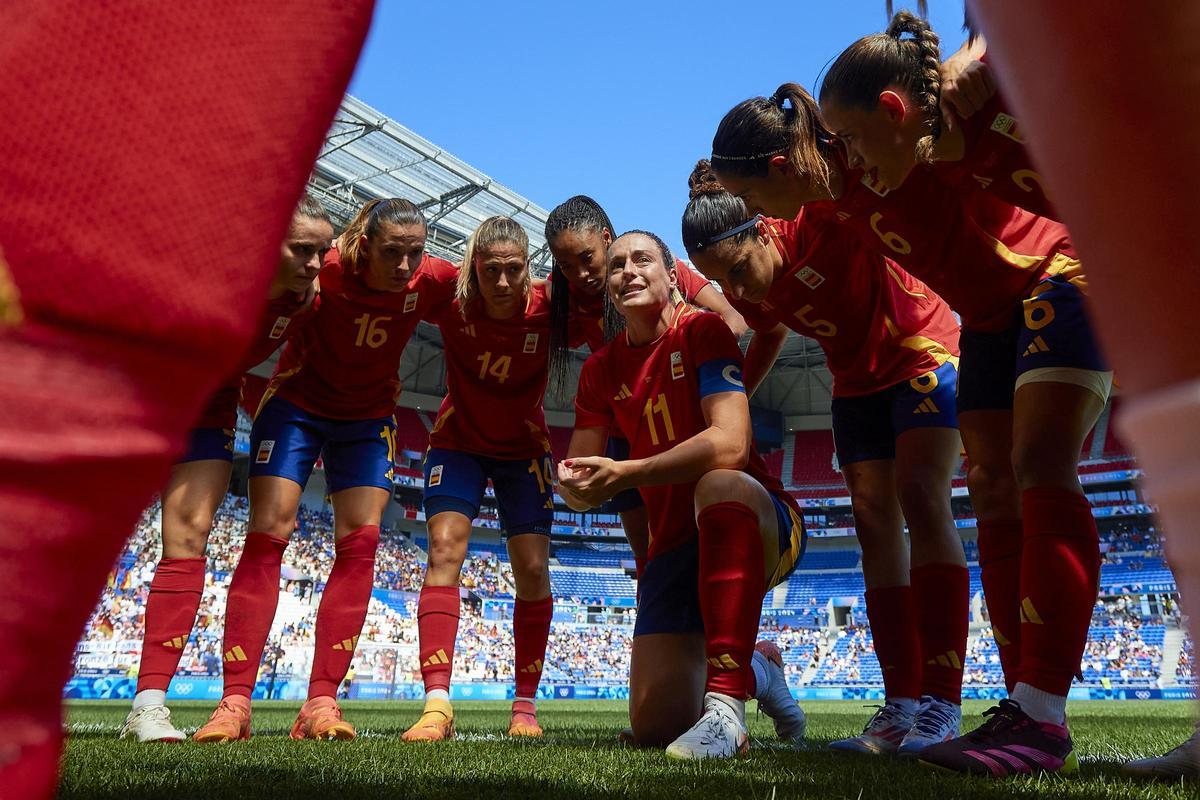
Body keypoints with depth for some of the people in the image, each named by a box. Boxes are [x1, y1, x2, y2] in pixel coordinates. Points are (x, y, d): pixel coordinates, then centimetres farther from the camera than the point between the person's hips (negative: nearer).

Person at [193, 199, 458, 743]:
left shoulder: (431, 281, -18)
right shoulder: (323, 269, -26)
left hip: (368, 417, 3)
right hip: (297, 404, -2)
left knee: (360, 542, -9)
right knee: (267, 534, -13)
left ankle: (320, 703, -7)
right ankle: (235, 702, -11)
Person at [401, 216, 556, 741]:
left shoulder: (548, 307, -22)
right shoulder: (452, 301, -22)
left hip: (524, 448, 1)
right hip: (458, 442, 0)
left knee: (533, 568, -5)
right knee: (445, 549, -18)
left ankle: (525, 704, 10)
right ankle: (437, 703, -20)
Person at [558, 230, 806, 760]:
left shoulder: (701, 330, -8)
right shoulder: (601, 370, 9)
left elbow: (730, 443, -23)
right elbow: (576, 486, 7)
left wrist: (623, 475, -27)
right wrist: (576, 486, -18)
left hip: (759, 526, -5)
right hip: (676, 545, 5)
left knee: (720, 484, -41)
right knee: (655, 724, -7)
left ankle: (726, 707, -37)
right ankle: (757, 666, 28)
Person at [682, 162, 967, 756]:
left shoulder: (818, 220, -29)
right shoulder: (749, 294, -9)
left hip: (925, 353, -6)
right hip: (858, 382, 6)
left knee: (921, 501, -22)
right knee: (875, 524, -2)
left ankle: (943, 704, -22)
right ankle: (902, 708, -2)